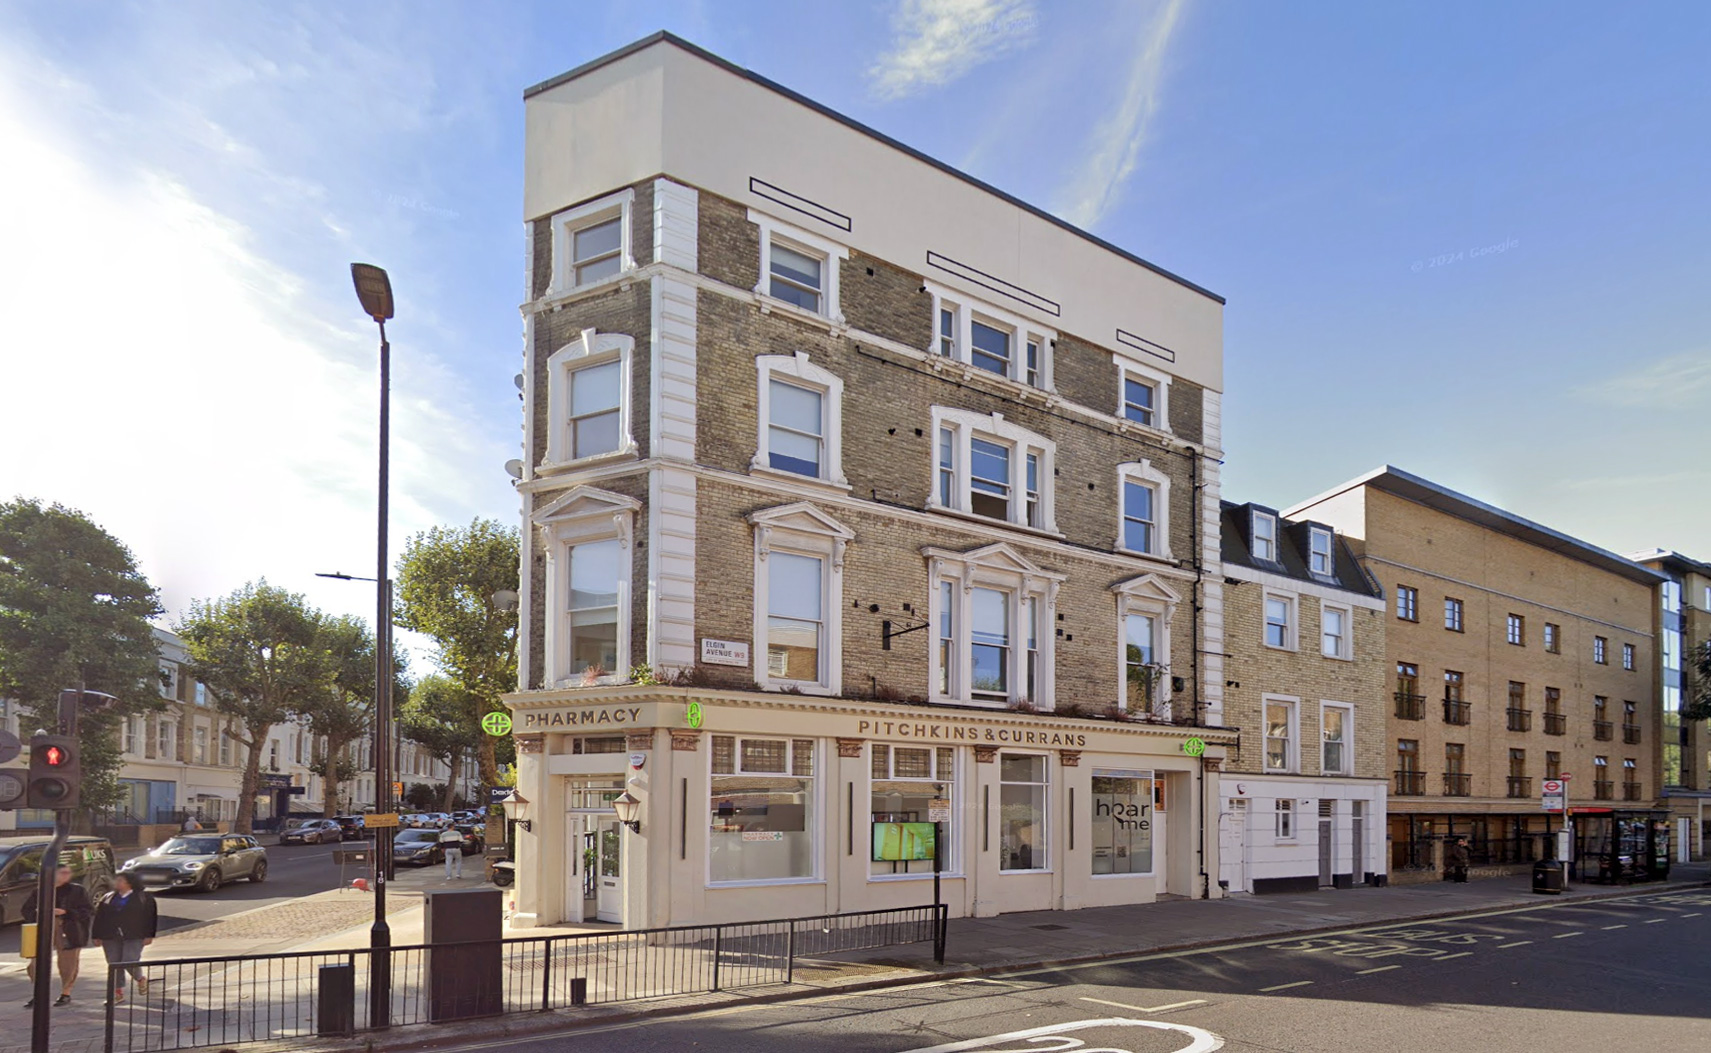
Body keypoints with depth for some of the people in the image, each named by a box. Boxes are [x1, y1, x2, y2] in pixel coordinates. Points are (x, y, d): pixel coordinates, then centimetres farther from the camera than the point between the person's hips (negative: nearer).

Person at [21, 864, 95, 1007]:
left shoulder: (78, 890, 3)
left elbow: (88, 910, -3)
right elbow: (27, 909, 13)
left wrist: (65, 912, -15)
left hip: (69, 932, -2)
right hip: (44, 929, 2)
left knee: (67, 963, 4)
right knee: (37, 962, -3)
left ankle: (66, 994, 19)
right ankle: (37, 995, 10)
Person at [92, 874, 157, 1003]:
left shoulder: (143, 898, 3)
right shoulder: (107, 899, 14)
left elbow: (150, 917, -1)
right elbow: (99, 918, 13)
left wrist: (148, 936, -8)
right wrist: (97, 936, 5)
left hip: (134, 937, -4)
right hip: (111, 938, 4)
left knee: (129, 962, -14)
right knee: (114, 965, 3)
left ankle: (141, 979, 16)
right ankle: (118, 992, 14)